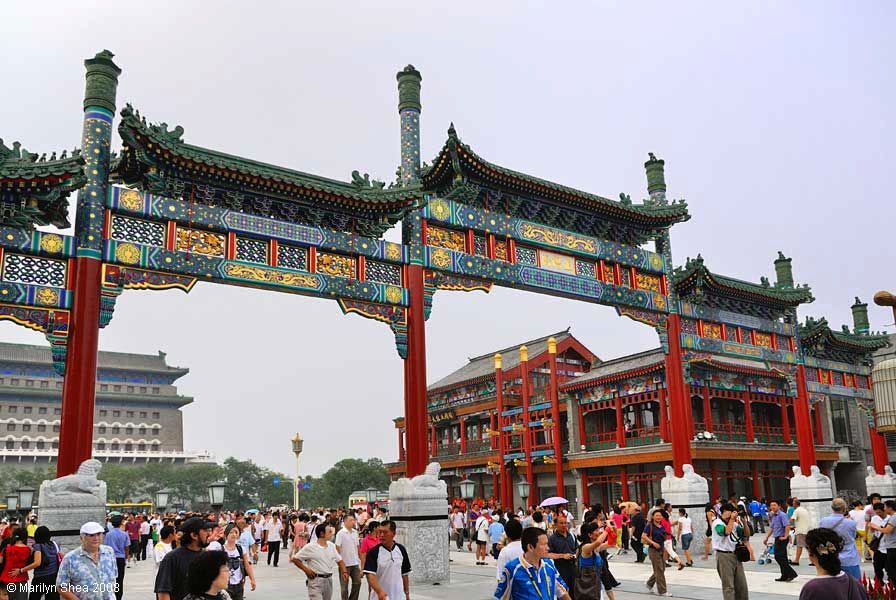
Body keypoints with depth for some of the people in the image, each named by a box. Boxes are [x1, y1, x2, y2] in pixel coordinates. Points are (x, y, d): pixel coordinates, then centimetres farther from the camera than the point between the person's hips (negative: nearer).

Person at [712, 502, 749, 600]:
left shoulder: (734, 523, 12)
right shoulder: (717, 523, -8)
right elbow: (726, 532, -25)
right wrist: (732, 519, -16)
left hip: (736, 555, 7)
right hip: (724, 556, -7)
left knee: (742, 584, 10)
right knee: (728, 586, -5)